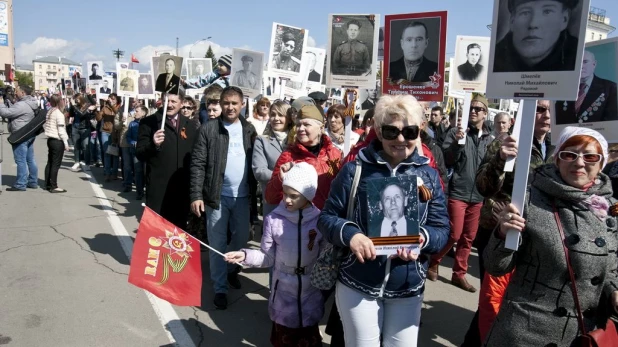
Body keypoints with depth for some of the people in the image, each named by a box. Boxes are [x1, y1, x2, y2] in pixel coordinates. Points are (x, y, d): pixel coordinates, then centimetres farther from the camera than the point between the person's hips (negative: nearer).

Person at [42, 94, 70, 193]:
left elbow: (44, 125, 12)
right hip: (58, 141, -9)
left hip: (50, 139, 9)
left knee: (50, 163, 13)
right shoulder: (59, 113, -14)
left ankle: (48, 184, 20)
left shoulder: (49, 112, 10)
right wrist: (66, 143, -13)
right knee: (56, 164, -5)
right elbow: (61, 130, -16)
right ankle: (53, 187, -4)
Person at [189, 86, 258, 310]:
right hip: (217, 195, -3)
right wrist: (196, 195, -14)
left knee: (241, 238, 15)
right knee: (218, 243, 5)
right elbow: (198, 164, -7)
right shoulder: (208, 129, -4)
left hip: (242, 195, 3)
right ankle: (220, 288, 17)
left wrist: (255, 190, 2)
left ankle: (231, 269, 42)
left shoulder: (249, 129, 6)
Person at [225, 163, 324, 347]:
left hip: (311, 296, 0)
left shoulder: (320, 220, -10)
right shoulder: (274, 219, -12)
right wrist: (245, 255, -19)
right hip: (283, 295, 0)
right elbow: (268, 258, -6)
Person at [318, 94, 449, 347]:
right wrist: (349, 234, -25)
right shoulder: (355, 170, -7)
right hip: (358, 284, -2)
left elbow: (442, 228, 0)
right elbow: (327, 217, -5)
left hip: (408, 289, 2)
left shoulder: (429, 176, 1)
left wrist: (423, 238, -22)